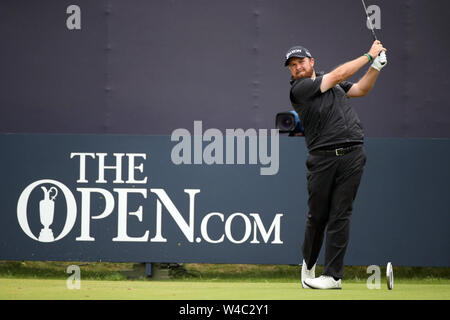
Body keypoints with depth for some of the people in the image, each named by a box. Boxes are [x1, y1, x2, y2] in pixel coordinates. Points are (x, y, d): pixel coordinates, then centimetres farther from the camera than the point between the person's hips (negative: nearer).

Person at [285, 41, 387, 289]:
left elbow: (361, 89, 22)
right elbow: (338, 75, -4)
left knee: (340, 215, -3)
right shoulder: (298, 89, -2)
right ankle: (309, 263, 28)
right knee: (317, 215, 2)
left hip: (352, 154, 3)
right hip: (321, 157, -3)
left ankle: (333, 275, -3)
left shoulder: (328, 81, 19)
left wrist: (376, 66, 6)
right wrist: (369, 55, 4)